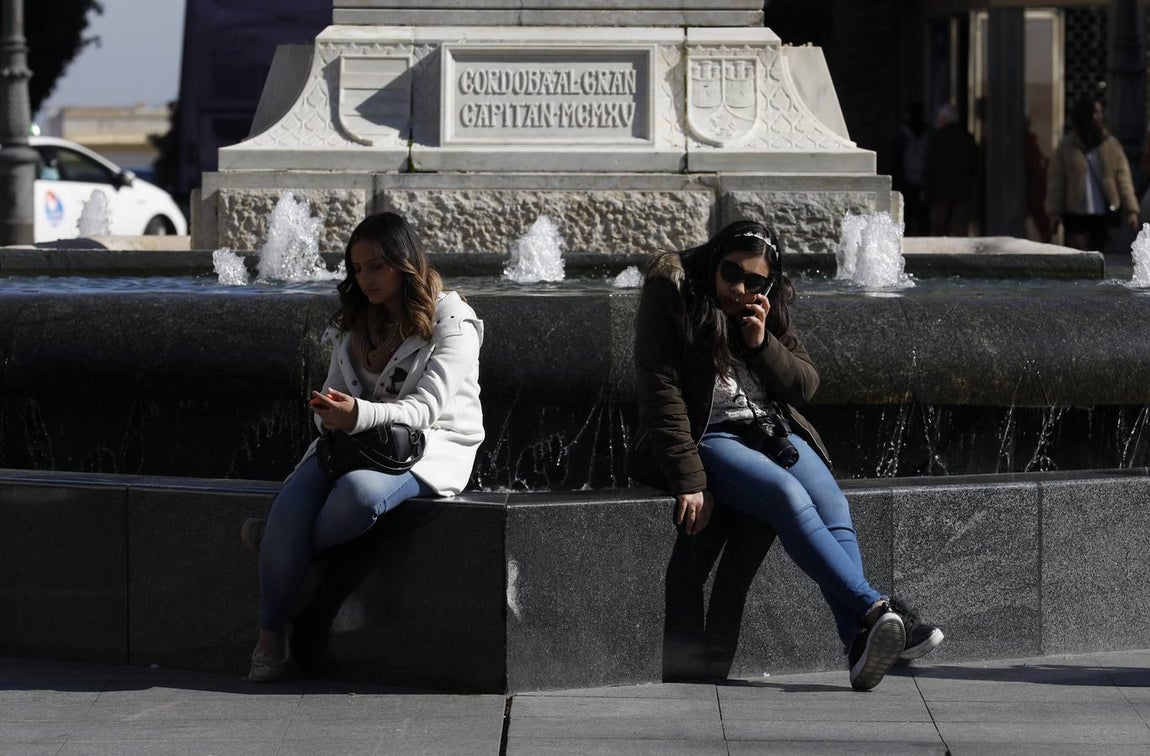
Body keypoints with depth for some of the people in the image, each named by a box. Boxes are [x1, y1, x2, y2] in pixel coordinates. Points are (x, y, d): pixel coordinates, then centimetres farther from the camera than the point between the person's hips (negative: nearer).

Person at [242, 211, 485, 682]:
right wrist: (332, 417, -10)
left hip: (430, 447, -5)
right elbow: (334, 392, 16)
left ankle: (283, 541, -12)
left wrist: (361, 415, -32)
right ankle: (271, 634, -20)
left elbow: (427, 406, -15)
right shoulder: (355, 323, 16)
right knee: (291, 504, -26)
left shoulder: (451, 322, -5)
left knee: (359, 490, -40)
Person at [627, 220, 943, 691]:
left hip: (773, 431, 5)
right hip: (707, 437, -5)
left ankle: (860, 644, -40)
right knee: (788, 495, -33)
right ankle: (877, 610, -41)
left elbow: (805, 385, 9)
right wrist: (690, 481, -21)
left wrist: (762, 343, -11)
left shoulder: (768, 310, 11)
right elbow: (663, 396, -12)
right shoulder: (670, 299, -6)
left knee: (832, 506, -25)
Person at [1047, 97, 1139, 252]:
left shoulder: (1111, 145, 4)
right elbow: (1055, 182, 2)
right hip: (1076, 214, -2)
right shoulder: (1066, 147, 1)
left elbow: (1123, 179, 2)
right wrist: (1055, 211, -3)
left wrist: (1130, 209, -5)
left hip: (1104, 215, 2)